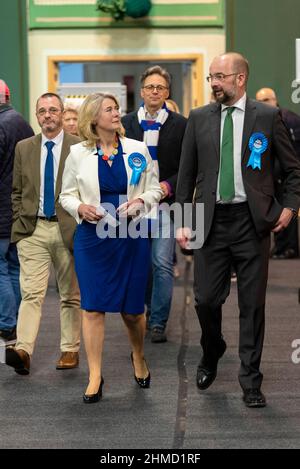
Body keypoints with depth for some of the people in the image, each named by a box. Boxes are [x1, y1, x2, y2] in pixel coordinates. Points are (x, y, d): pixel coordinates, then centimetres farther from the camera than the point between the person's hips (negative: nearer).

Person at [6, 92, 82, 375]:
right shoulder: (24, 148, 9)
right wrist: (20, 222, 5)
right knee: (32, 293, -9)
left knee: (70, 295, 8)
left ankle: (70, 350, 16)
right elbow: (17, 191, 14)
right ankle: (23, 350, -16)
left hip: (68, 229, -1)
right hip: (32, 229, 1)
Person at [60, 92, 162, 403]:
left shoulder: (137, 150, 4)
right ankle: (95, 376, 5)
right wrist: (80, 207, -13)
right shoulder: (78, 153, 3)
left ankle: (138, 358, 36)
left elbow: (154, 189, 8)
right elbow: (67, 195, 8)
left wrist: (141, 200, -12)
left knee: (132, 308, 7)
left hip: (132, 236, 1)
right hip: (92, 237, 0)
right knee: (93, 307, -4)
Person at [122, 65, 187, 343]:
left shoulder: (180, 124, 2)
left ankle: (158, 322, -1)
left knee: (163, 264, -8)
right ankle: (150, 307, 33)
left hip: (166, 202, -3)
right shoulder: (127, 123, 9)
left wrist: (169, 185, -13)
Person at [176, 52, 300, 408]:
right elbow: (186, 174, 9)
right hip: (211, 219, 2)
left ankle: (250, 382, 14)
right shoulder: (199, 118, 7)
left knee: (252, 304, 3)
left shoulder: (268, 117, 1)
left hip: (253, 220, -2)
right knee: (206, 299, 3)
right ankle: (211, 355, 33)